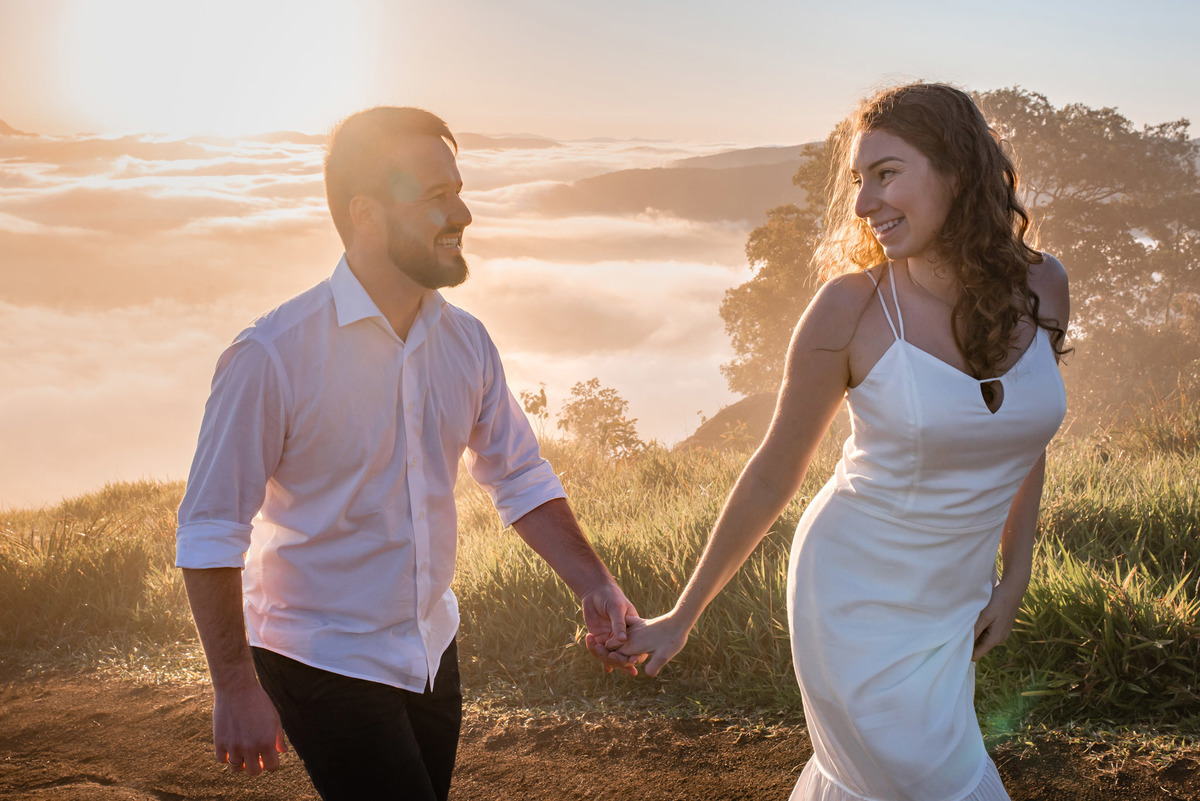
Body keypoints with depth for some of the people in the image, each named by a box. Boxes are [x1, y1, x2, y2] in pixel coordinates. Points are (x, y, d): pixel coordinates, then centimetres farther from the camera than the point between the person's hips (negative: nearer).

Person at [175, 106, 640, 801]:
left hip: (431, 653, 6)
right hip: (324, 664, -6)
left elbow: (523, 480, 10)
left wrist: (595, 587, -2)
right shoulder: (273, 356, -20)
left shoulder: (465, 342, -1)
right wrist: (236, 689, -14)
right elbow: (209, 532, -15)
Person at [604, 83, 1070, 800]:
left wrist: (1015, 580, 10)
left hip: (956, 605, 4)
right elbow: (773, 477, -7)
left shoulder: (1041, 285, -6)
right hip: (859, 599, -4)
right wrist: (683, 617, -3)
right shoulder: (853, 306, -17)